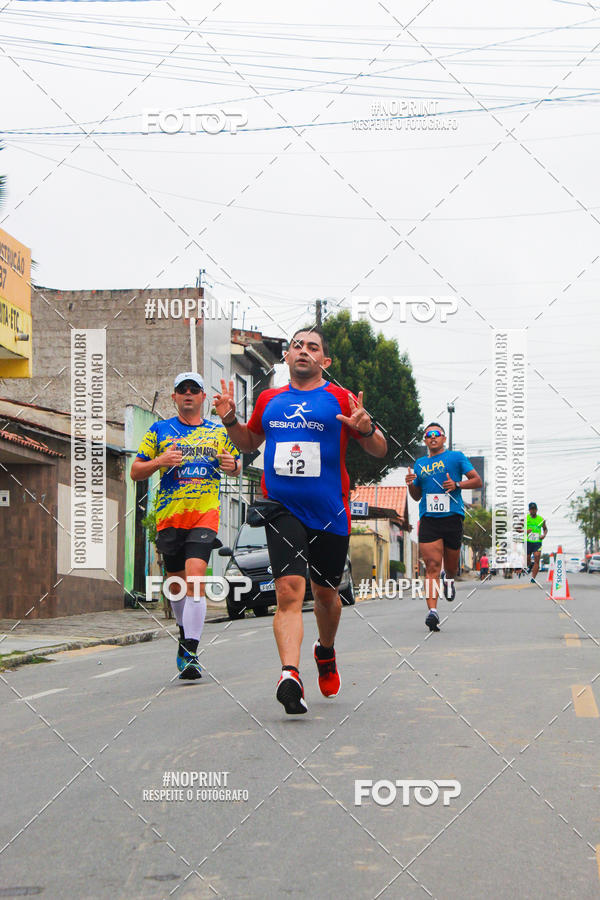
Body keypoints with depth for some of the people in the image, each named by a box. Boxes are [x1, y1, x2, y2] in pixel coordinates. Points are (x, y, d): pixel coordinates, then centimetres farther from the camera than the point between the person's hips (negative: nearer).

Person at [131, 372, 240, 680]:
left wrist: (232, 465, -2)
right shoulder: (159, 430, 9)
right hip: (168, 516, 2)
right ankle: (186, 633, 36)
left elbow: (236, 466, 22)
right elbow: (135, 472, 8)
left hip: (205, 514, -2)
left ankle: (190, 654, -19)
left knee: (195, 578, -17)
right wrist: (159, 462, -12)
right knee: (177, 581, 9)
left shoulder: (219, 432, 11)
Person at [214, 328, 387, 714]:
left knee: (325, 592, 15)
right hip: (282, 509, 0)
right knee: (289, 589, -17)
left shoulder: (341, 399, 2)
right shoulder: (269, 400, 11)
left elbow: (380, 451, 3)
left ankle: (326, 652, 44)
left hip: (330, 514, 0)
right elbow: (250, 442, 28)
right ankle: (291, 676, -27)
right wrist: (230, 420, 8)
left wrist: (367, 428, -19)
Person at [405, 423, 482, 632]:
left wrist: (457, 485, -12)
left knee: (450, 566, 10)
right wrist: (411, 484, 4)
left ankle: (449, 579, 48)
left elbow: (477, 481, 5)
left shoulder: (456, 457, 7)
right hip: (428, 520, 1)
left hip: (452, 518, -1)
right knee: (432, 566, -14)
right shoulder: (419, 464, 18)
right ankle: (432, 611, -21)